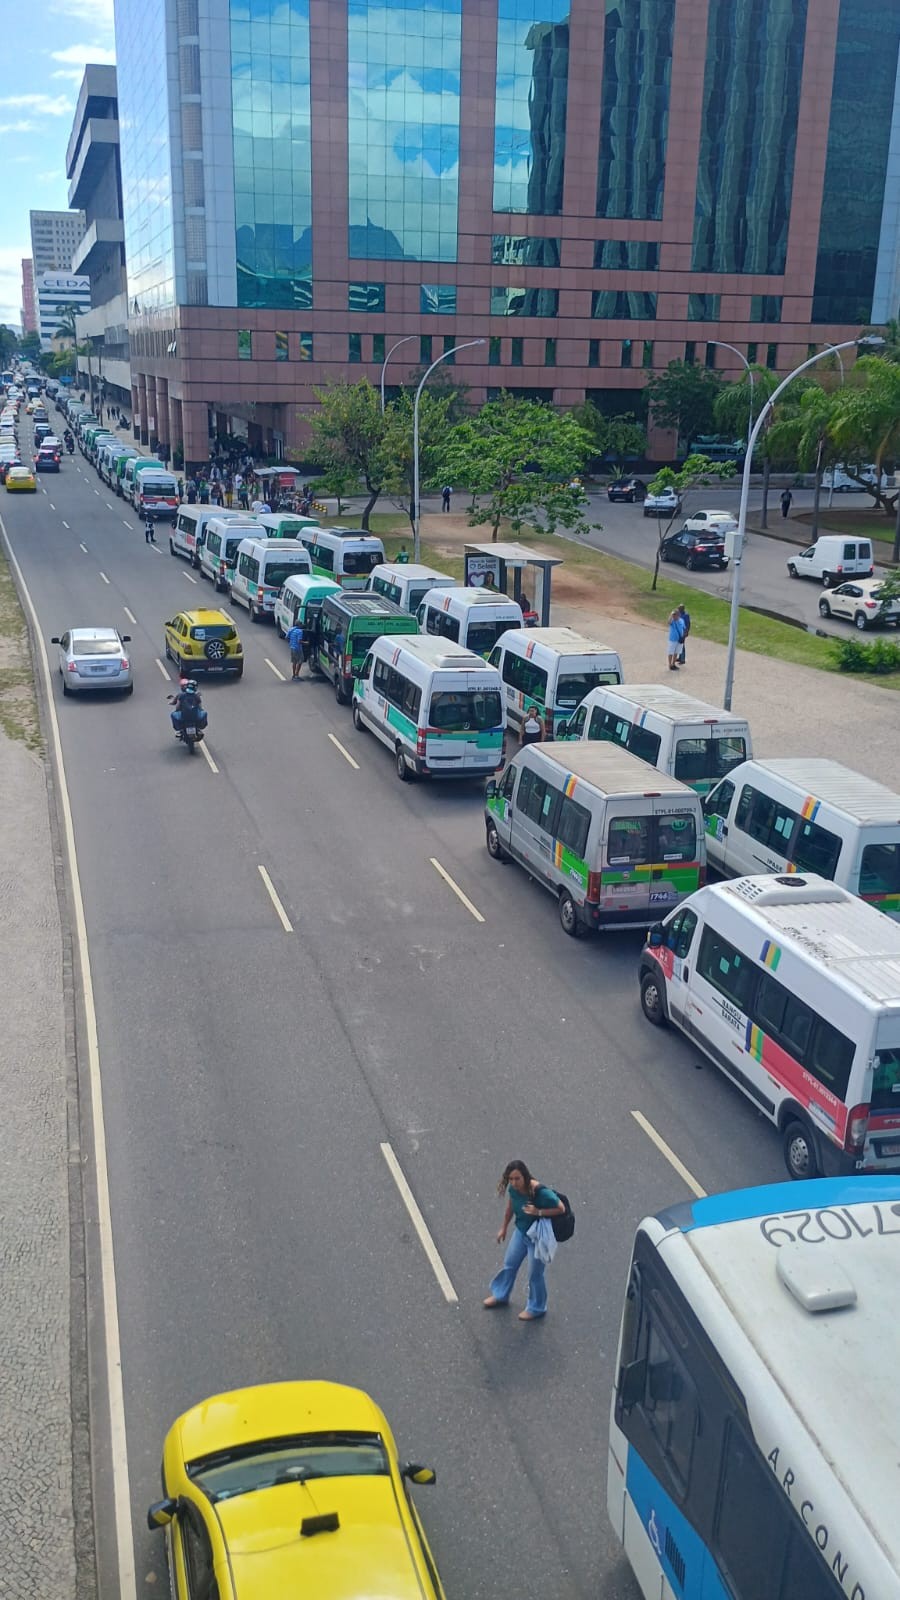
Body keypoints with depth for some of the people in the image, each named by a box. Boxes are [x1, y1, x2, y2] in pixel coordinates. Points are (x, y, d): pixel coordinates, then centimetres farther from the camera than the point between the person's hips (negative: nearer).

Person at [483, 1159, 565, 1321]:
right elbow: (510, 1207, 4)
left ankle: (536, 1308, 38)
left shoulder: (541, 1192, -36)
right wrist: (504, 1227, 15)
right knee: (509, 1265, 24)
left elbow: (561, 1209, -24)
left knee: (535, 1274, 12)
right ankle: (501, 1295, 51)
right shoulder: (513, 1189, -17)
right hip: (520, 1232, 6)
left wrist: (538, 1212, -34)